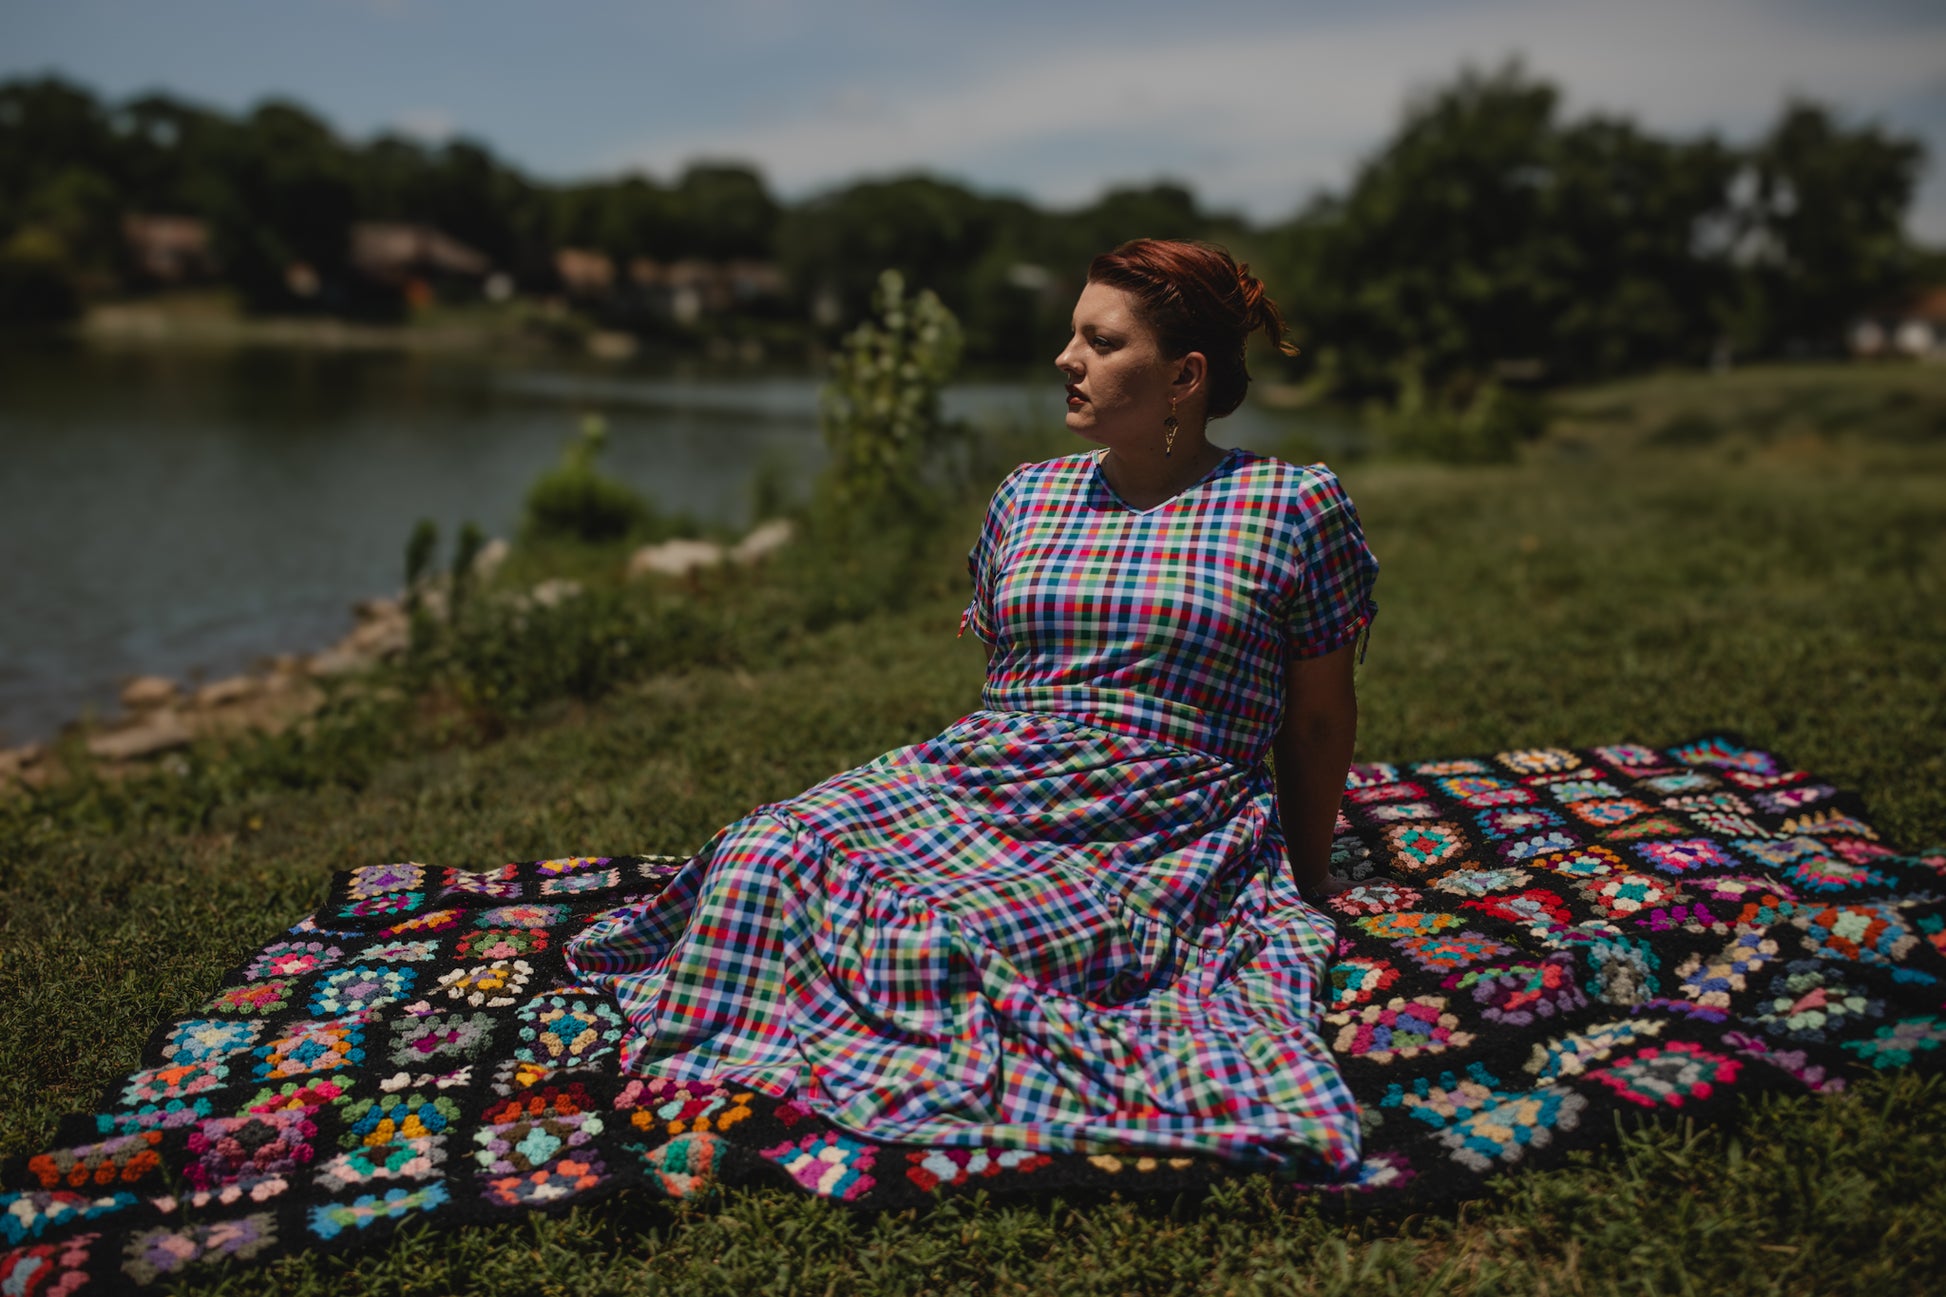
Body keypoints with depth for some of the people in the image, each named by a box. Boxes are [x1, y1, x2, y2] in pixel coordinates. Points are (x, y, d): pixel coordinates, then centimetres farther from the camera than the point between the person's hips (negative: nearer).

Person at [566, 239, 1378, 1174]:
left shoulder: (1295, 508, 2)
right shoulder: (1028, 499, 14)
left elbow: (1319, 721, 8)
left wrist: (1309, 884, 13)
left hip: (1161, 832, -4)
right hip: (975, 781, 5)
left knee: (952, 940, -31)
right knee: (769, 855, -23)